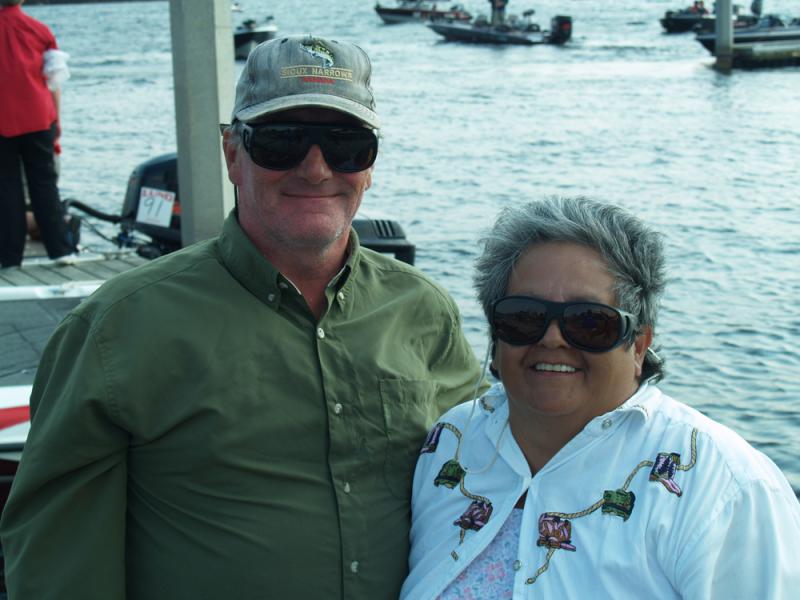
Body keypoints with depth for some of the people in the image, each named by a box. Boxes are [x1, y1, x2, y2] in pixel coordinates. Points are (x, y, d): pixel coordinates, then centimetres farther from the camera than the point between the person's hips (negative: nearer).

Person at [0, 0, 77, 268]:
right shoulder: (40, 30, 2)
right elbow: (54, 83, 4)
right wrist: (56, 123, 12)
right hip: (39, 121, 2)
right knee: (44, 184, 9)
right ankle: (60, 248, 7)